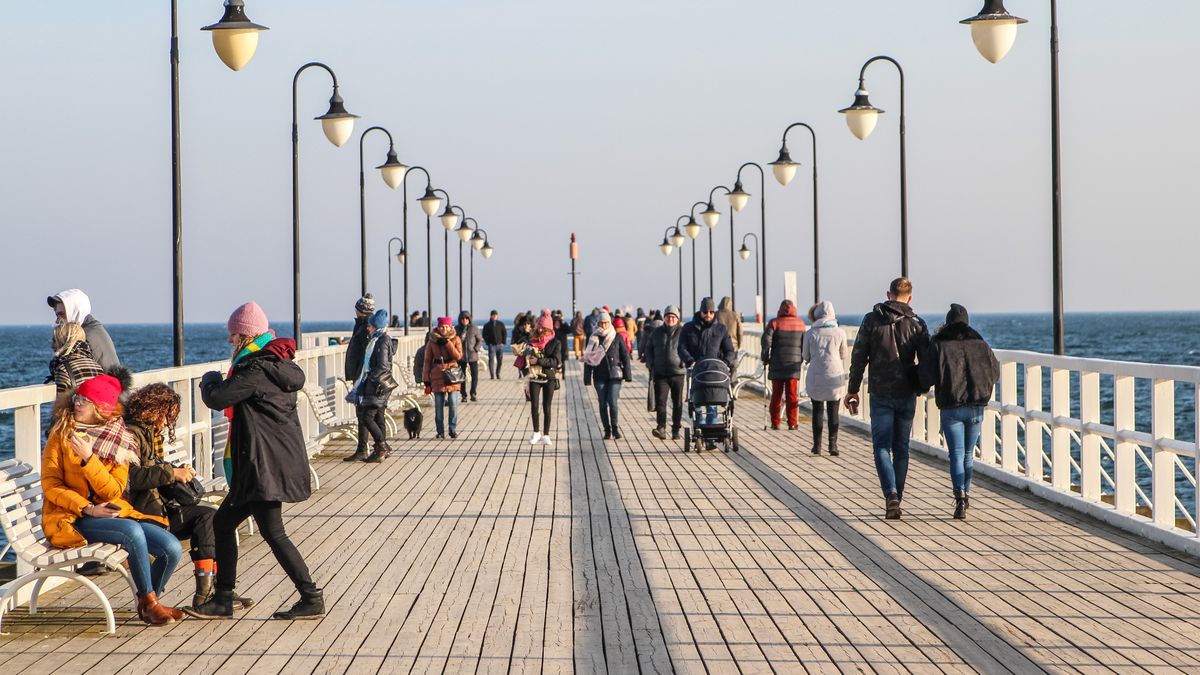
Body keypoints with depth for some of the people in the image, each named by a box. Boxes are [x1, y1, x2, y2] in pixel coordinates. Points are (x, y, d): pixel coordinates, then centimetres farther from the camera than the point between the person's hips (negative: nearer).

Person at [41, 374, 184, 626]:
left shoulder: (120, 442, 6)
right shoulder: (62, 434, -1)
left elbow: (114, 492, -6)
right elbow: (50, 485, -7)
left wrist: (89, 459, -20)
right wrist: (88, 508, -19)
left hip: (111, 512, 4)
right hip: (71, 519, -4)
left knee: (173, 549, -12)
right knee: (132, 531, -32)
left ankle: (148, 602, 15)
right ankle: (149, 603, -14)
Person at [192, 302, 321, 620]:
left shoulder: (256, 370, -17)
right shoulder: (279, 364, 14)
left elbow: (217, 399, -19)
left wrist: (210, 380, 1)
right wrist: (219, 384, 15)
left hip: (266, 463, -10)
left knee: (273, 533, -6)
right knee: (223, 521, 13)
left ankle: (312, 598, -3)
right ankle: (223, 599, 17)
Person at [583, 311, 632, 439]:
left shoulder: (617, 338, 1)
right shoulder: (594, 339, 4)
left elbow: (625, 356, 3)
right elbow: (588, 359, 6)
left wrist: (628, 375, -3)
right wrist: (587, 378, 2)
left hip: (615, 375, -2)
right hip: (600, 376, 2)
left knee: (613, 402, -13)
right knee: (603, 404, 4)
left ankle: (615, 427, -2)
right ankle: (607, 430, 12)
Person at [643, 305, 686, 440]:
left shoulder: (683, 332, 2)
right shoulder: (657, 332, 9)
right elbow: (648, 349, 16)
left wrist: (685, 362, -11)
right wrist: (650, 364, 4)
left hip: (678, 373, -1)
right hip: (660, 373, 1)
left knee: (677, 403, 5)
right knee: (660, 401, -10)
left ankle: (676, 430, 13)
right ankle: (661, 428, -15)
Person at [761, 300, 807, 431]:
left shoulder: (774, 323, -3)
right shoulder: (800, 323, 5)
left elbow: (766, 340, -9)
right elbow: (805, 343, 7)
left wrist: (765, 358, 1)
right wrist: (801, 359, 17)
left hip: (777, 364, -1)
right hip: (794, 364, 1)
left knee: (776, 394, 7)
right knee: (792, 395, 5)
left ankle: (775, 422, 8)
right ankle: (792, 423, 4)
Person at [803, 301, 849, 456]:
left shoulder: (810, 333, -4)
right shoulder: (840, 332, -4)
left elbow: (806, 357, 5)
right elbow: (844, 355, 7)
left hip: (815, 377, 0)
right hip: (835, 375, 0)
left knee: (817, 411, 11)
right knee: (833, 412, 7)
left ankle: (817, 445, 10)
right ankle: (833, 444, -5)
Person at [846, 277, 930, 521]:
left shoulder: (872, 320, -2)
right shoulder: (916, 324, -1)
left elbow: (858, 357, -2)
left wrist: (853, 390, 5)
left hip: (880, 394, -1)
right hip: (907, 395, 1)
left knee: (882, 446, 0)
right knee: (901, 448, 11)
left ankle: (891, 494, -20)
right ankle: (896, 499, 15)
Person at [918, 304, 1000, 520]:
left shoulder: (938, 346, -4)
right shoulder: (981, 345, 4)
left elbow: (924, 378, -8)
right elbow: (995, 372, 14)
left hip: (950, 408, -3)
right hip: (976, 408, 3)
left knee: (956, 455, -2)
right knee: (969, 454, 18)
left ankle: (960, 497, -20)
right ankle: (966, 494, 30)